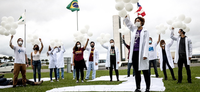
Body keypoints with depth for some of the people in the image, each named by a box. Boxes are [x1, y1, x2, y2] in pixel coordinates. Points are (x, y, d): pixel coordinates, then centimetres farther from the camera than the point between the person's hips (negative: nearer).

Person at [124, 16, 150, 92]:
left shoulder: (145, 31, -1)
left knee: (145, 71, 1)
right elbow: (128, 23, 13)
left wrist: (145, 54, -14)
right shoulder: (134, 29, 14)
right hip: (134, 53, 5)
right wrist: (125, 16, -6)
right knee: (137, 71, 9)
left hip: (141, 53, -5)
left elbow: (146, 43, -6)